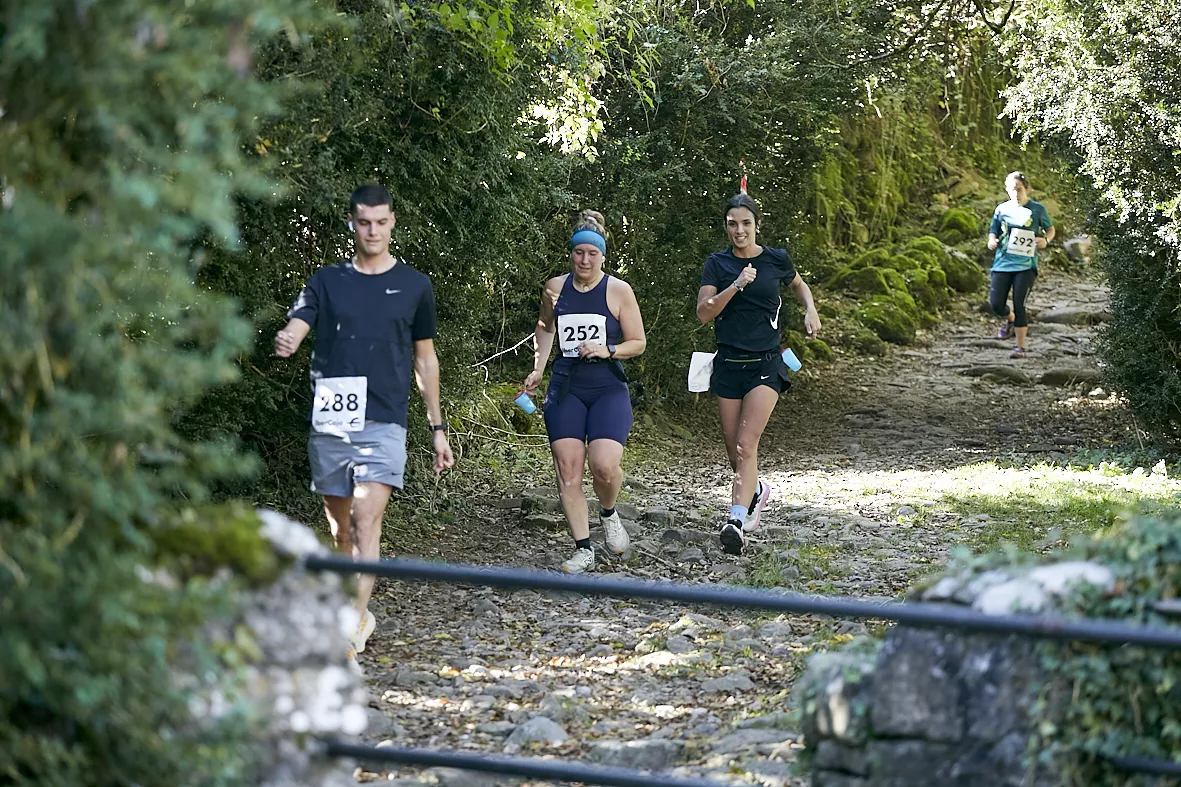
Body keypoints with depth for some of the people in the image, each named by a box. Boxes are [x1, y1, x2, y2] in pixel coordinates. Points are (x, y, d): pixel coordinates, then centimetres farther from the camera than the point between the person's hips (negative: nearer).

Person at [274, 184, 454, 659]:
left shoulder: (414, 286, 8)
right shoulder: (326, 282, 7)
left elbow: (425, 358, 15)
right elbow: (295, 327, -8)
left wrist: (437, 428, 14)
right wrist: (284, 343, -34)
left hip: (384, 423, -2)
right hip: (329, 423, 2)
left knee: (367, 519, -16)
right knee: (340, 524, 10)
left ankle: (351, 634, -21)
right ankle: (358, 610, 29)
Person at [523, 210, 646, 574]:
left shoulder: (618, 291, -2)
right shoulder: (556, 287, 6)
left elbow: (638, 343, 2)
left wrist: (607, 350, -15)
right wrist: (538, 368, 15)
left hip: (608, 389, -3)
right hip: (565, 389, 3)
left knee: (604, 465, -20)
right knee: (568, 469, -5)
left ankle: (608, 513, 14)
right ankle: (583, 549, 2)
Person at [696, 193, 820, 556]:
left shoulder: (776, 259, 2)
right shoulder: (717, 264, 2)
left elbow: (798, 284, 24)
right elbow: (703, 312, -10)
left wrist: (810, 310, 6)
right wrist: (737, 285, -21)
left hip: (766, 365, -2)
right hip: (728, 364, 2)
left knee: (747, 444, -16)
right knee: (734, 450, 9)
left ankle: (736, 519, -23)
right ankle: (756, 490, 40)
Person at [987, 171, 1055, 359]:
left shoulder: (1037, 209, 2)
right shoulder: (1002, 209, 8)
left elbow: (1050, 229, 14)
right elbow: (993, 231, 16)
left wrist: (1045, 240, -8)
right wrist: (992, 241, -8)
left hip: (1026, 264, -3)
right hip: (1002, 263, 3)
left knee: (1019, 305, -10)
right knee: (996, 304, -2)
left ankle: (1020, 347, 1)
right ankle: (1010, 320, 34)